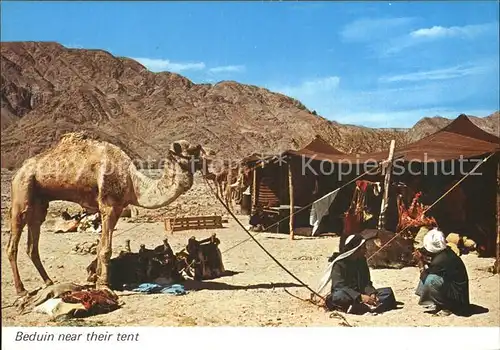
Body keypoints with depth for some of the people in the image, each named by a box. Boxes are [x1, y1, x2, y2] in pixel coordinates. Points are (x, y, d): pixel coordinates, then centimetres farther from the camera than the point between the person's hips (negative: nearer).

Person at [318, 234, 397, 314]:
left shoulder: (362, 261, 10)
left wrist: (372, 293, -14)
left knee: (388, 292, -12)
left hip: (360, 295, 6)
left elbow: (366, 282, 9)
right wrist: (360, 297, -33)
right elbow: (339, 286, -21)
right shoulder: (339, 263, -11)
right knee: (338, 296, -39)